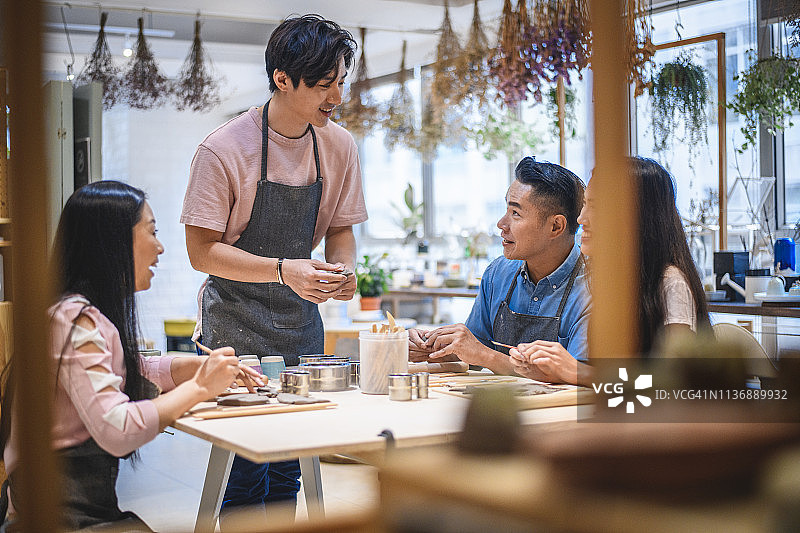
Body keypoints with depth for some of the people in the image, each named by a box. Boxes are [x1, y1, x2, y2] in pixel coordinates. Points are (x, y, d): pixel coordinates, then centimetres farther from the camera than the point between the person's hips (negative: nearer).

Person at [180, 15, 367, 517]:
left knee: (287, 472, 9)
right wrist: (284, 270, -25)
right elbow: (203, 250, -13)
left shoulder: (340, 146, 1)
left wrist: (343, 268, -10)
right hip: (235, 326, -4)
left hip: (301, 324, 5)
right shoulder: (223, 149, -14)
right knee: (244, 473, -3)